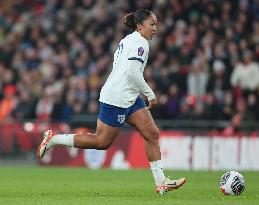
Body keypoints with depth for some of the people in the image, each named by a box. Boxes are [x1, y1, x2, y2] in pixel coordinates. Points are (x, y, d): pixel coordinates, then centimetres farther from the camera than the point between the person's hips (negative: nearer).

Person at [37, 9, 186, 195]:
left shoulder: (129, 40, 16)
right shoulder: (140, 43, -14)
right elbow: (132, 72, -23)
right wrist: (150, 94, -15)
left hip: (130, 98, 10)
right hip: (117, 98, -10)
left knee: (153, 134, 1)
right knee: (102, 142, -2)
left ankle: (161, 182, -1)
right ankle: (54, 139, 9)